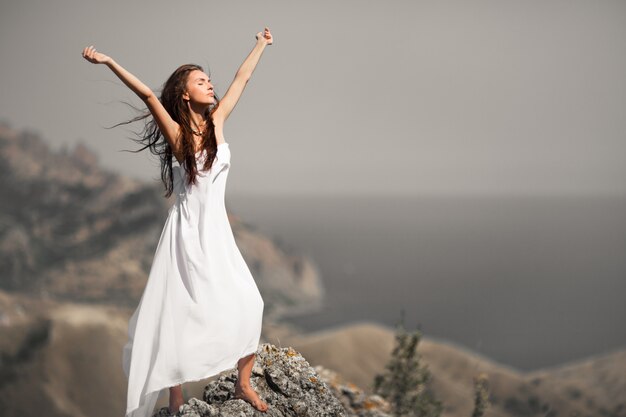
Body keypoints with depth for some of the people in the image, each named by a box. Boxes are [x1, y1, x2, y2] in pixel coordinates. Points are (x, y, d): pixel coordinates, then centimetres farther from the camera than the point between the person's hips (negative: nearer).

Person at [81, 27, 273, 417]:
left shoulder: (216, 121, 3)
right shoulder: (176, 133, -8)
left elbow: (242, 78, 13)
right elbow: (148, 95, -21)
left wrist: (262, 44, 22)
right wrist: (109, 61, -30)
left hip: (217, 230, 4)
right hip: (187, 232, -4)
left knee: (247, 305, -4)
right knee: (180, 314, -1)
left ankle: (244, 384, 12)